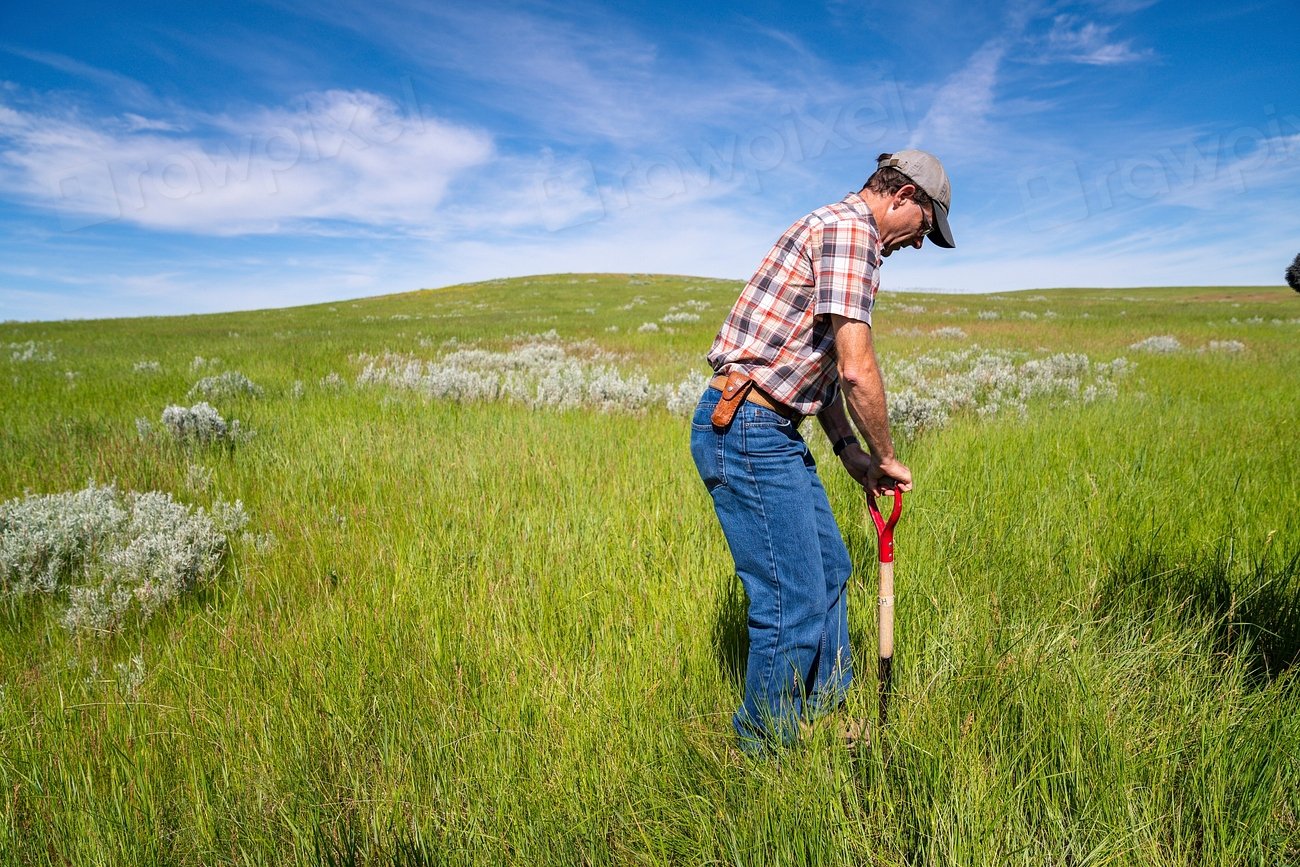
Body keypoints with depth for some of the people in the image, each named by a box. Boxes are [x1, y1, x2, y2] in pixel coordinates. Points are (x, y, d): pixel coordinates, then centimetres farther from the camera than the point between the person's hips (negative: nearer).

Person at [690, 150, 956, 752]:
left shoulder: (839, 229, 22)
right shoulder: (850, 229, -12)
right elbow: (856, 371, -20)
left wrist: (849, 450, 17)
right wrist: (886, 458, -5)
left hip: (774, 431, 11)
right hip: (747, 430, -11)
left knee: (828, 570, 20)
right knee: (794, 602, -4)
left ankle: (825, 715, 36)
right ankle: (763, 751, 14)